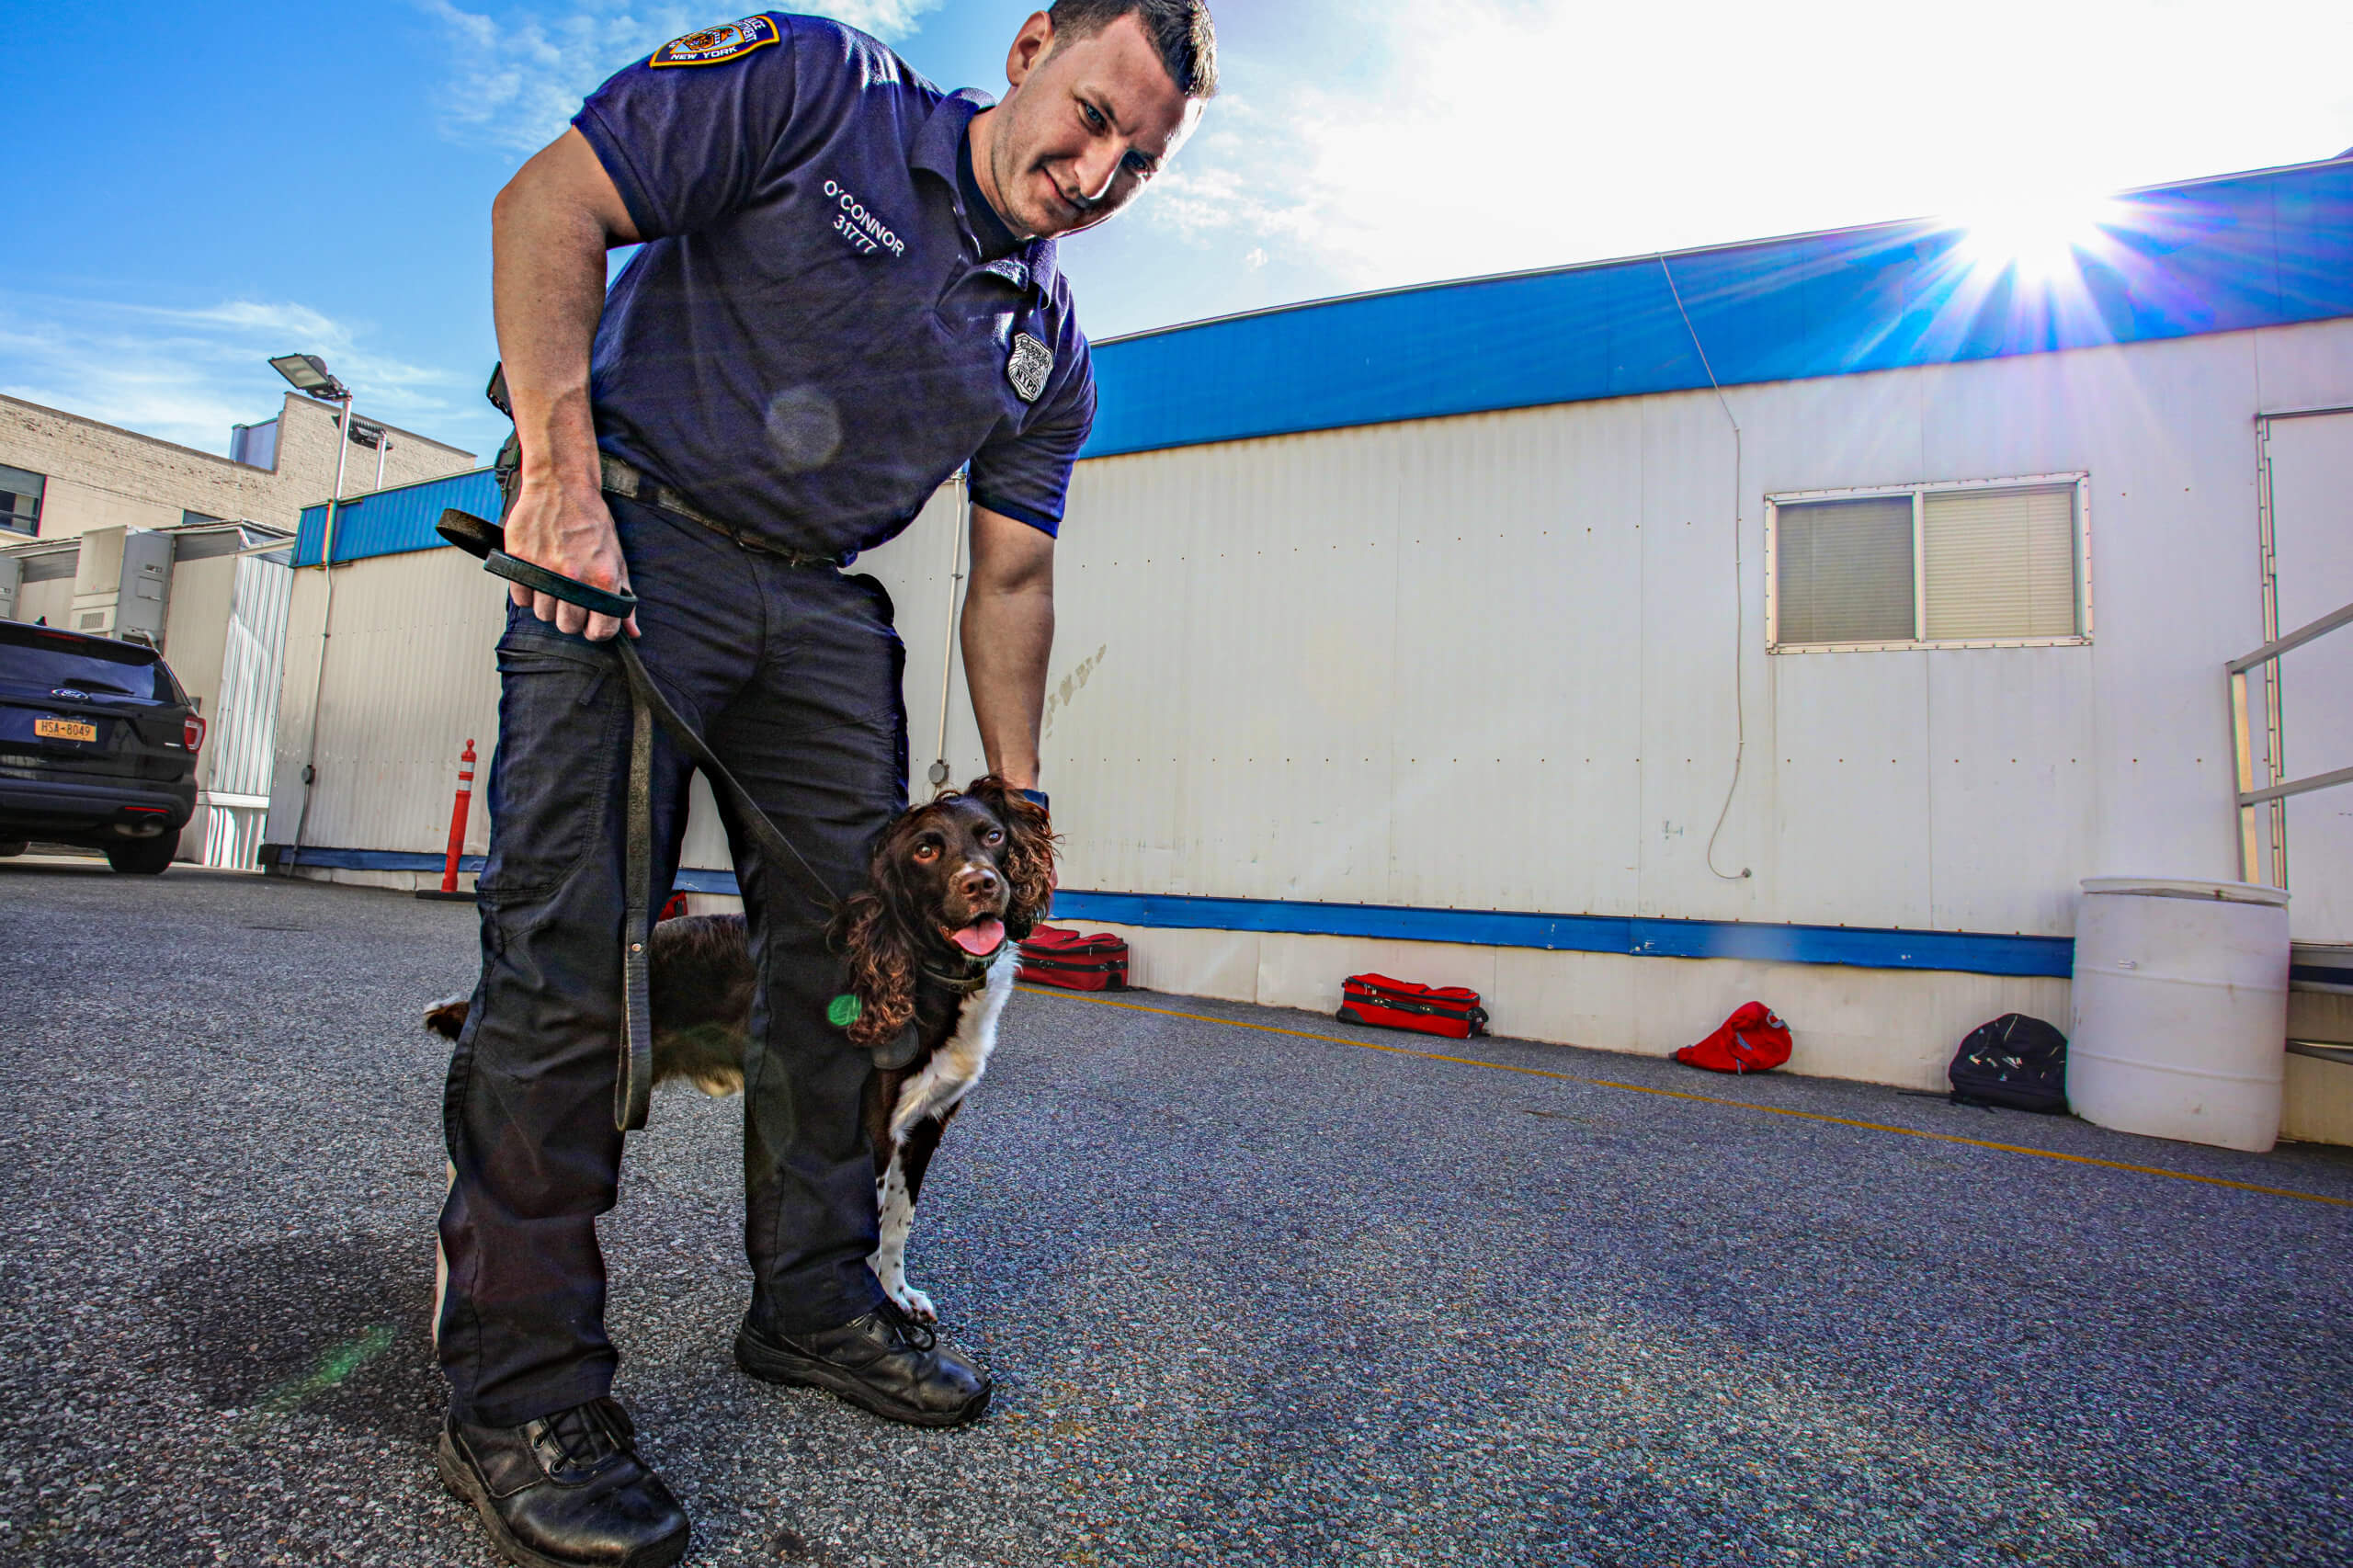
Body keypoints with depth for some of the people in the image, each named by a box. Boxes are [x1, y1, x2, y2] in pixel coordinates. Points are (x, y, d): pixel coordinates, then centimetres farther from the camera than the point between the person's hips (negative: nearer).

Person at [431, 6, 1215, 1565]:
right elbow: (550, 203, -6)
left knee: (851, 949, 3)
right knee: (570, 956, -11)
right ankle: (521, 1389, 2)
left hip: (820, 607, 5)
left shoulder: (1051, 352, 8)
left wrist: (1017, 796, 7)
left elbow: (1010, 580, 9)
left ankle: (814, 1300, 20)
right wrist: (564, 470, -17)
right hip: (626, 542, -5)